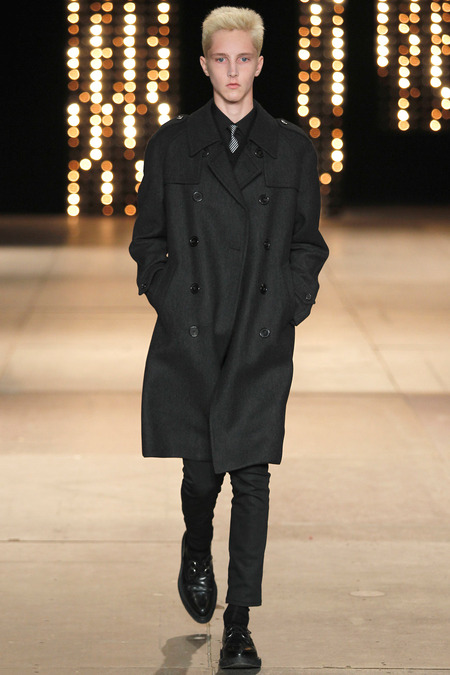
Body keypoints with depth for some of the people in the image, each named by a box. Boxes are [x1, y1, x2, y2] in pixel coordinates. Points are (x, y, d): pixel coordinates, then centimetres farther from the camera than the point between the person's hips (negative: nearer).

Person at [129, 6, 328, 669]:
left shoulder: (292, 147, 6)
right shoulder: (172, 143, 5)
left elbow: (307, 242, 12)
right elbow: (147, 237, 11)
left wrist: (291, 304, 0)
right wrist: (166, 293, 0)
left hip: (263, 338, 0)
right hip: (190, 333, 0)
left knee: (251, 477, -3)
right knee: (201, 467, 5)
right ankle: (196, 558, 38)